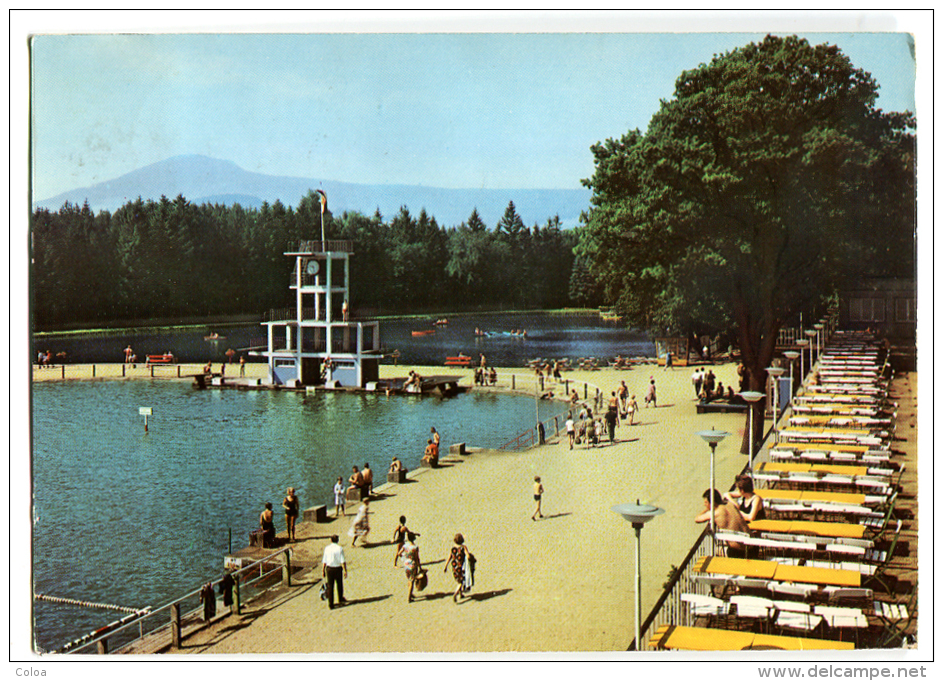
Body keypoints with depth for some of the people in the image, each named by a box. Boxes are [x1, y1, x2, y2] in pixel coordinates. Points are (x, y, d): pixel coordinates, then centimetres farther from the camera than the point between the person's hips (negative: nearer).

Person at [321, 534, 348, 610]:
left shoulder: (327, 548, -2)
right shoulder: (340, 549, -9)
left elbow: (324, 561, -1)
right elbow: (343, 561, -13)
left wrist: (323, 571, 6)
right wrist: (345, 571, -10)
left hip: (329, 568, 1)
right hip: (338, 569, -1)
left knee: (330, 586, 7)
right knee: (339, 584, 21)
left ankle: (331, 604, 6)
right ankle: (340, 599, 37)